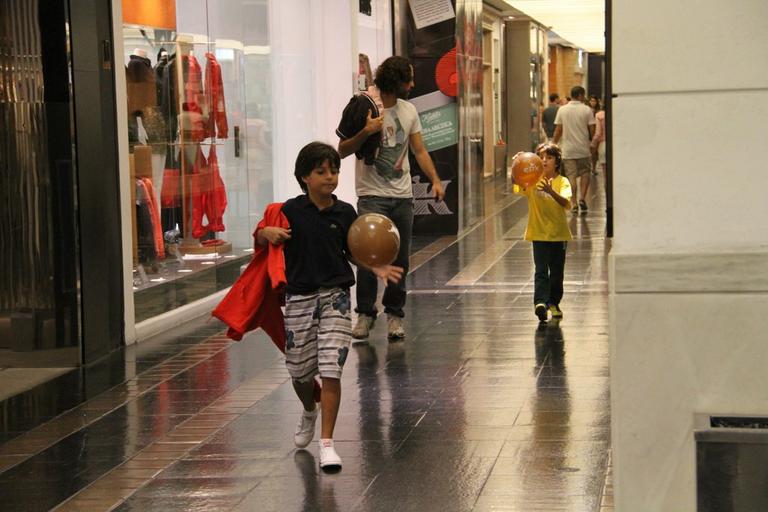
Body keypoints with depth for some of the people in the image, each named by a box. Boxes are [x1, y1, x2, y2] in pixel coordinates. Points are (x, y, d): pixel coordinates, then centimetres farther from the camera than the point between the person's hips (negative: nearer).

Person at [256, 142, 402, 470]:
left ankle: (327, 443, -4)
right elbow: (261, 239, 5)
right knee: (299, 372, 12)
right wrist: (267, 233, -18)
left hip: (335, 297, 0)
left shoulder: (345, 213, 0)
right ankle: (309, 412, 46)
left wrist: (377, 269, -6)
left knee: (331, 371, -10)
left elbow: (354, 252, 11)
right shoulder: (291, 211, -4)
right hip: (299, 297, 0)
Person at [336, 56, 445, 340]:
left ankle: (394, 314, 16)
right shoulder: (363, 107, -7)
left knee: (400, 259, 6)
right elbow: (343, 151, -5)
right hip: (372, 196, -5)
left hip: (402, 197, 5)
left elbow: (419, 150, 13)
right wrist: (366, 132, -21)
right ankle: (365, 313, -1)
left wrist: (435, 180, 0)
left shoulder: (409, 111, 10)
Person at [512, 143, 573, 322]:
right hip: (539, 233, -1)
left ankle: (554, 302, 29)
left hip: (558, 233, 1)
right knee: (541, 270, -13)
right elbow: (516, 187, -19)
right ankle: (540, 302, -23)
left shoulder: (562, 181, -5)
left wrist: (551, 191, -39)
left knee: (557, 272, 12)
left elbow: (566, 203, -21)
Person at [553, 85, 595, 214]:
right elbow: (592, 130, -5)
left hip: (568, 150, 1)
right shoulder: (587, 110, -5)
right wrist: (593, 141, 13)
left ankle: (574, 203, 2)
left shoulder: (562, 110, 1)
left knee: (571, 176, 5)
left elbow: (558, 131, 1)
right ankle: (582, 198, -2)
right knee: (585, 174, 13)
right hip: (583, 149, -1)